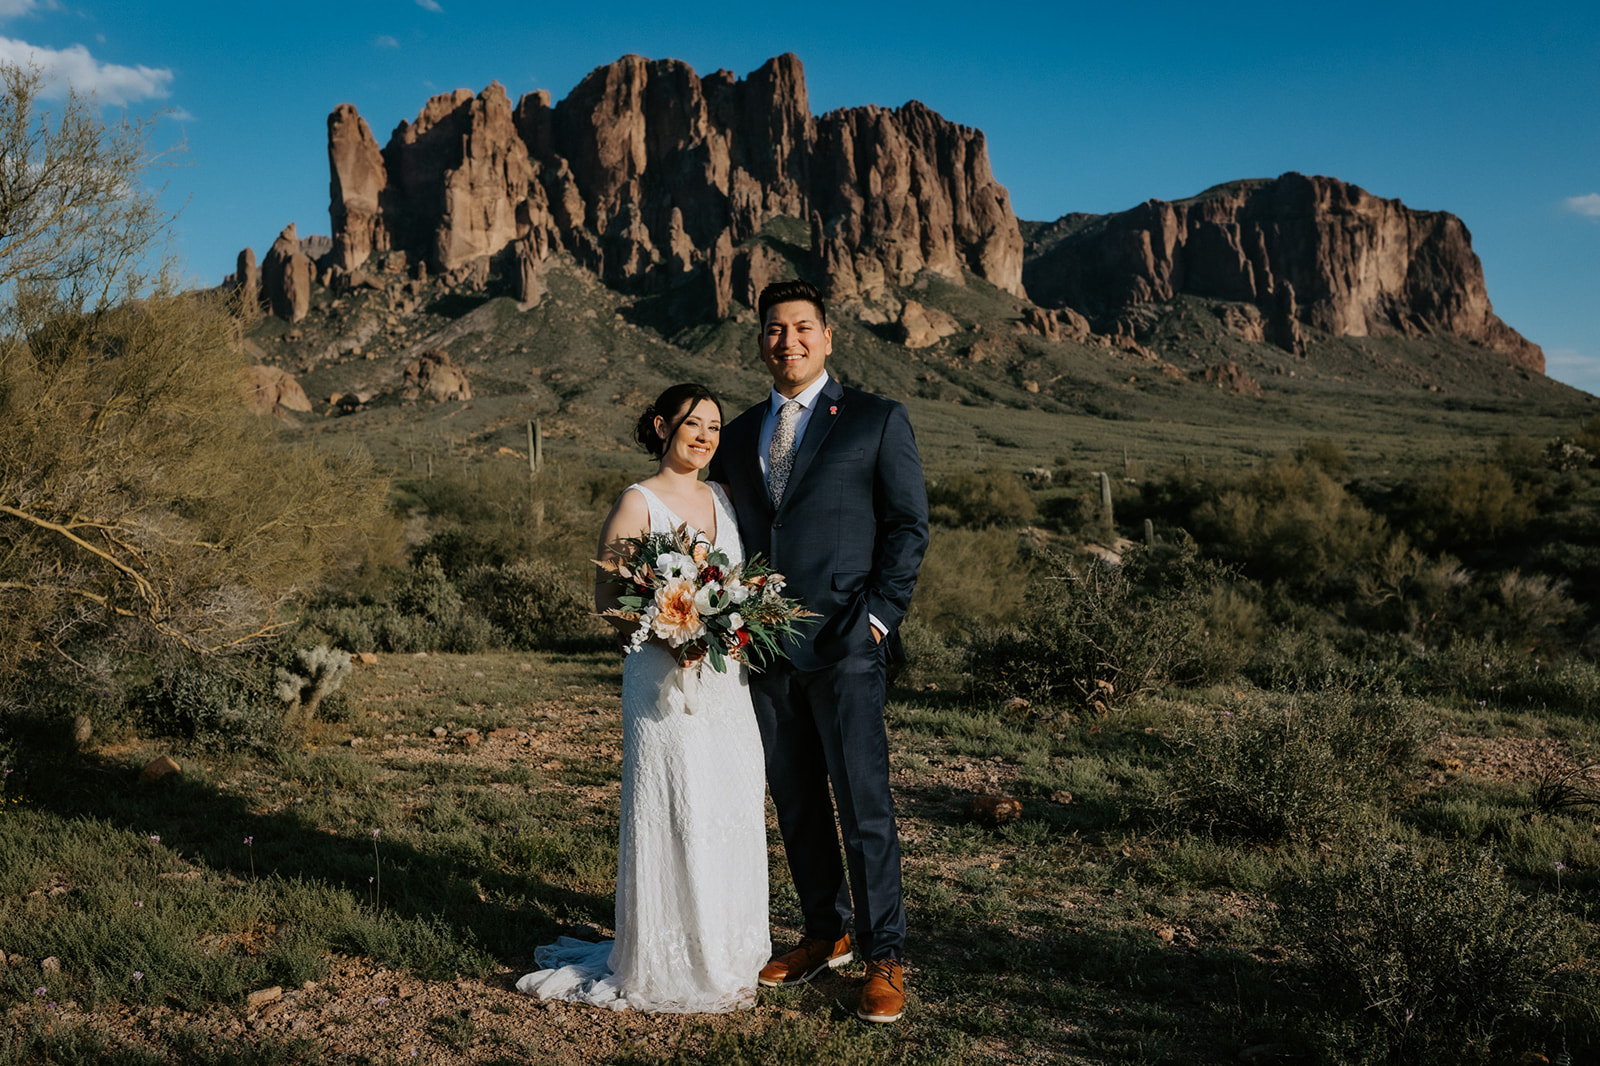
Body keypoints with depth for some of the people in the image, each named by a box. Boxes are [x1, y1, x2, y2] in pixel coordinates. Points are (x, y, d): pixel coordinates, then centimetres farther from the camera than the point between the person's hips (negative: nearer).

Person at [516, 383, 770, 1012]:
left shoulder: (723, 498, 13)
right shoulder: (638, 504, -4)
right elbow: (608, 597, -7)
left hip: (729, 682, 6)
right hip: (665, 682, -6)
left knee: (735, 813, 9)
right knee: (671, 817, -3)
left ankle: (724, 954, 24)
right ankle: (664, 967, 12)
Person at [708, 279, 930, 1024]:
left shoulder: (877, 421, 2)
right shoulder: (738, 434, 15)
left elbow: (908, 526, -2)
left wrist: (877, 617, -10)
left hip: (845, 646, -5)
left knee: (863, 806, -3)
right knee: (795, 803, 13)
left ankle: (883, 960, 9)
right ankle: (824, 934, 28)